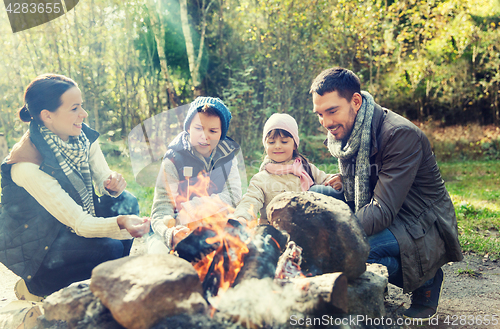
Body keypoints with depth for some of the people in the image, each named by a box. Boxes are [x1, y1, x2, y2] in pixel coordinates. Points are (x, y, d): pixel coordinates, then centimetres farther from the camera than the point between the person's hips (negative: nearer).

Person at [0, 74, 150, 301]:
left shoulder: (82, 136, -10)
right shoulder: (27, 164, -31)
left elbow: (104, 179, -3)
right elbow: (79, 223, -32)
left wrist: (114, 185, -28)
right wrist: (120, 223, -50)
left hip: (67, 229, 7)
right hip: (32, 246, -7)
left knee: (126, 203, -11)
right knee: (109, 249, -27)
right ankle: (34, 286, -1)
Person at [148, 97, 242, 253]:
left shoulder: (227, 155, 1)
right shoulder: (174, 160, -11)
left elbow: (233, 197, -10)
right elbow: (161, 210, -19)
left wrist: (184, 212, -22)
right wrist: (171, 234, -43)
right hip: (181, 230, -3)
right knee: (160, 251, -32)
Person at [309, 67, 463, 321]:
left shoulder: (401, 135, -23)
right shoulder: (345, 132, 1)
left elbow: (383, 211, -31)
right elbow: (355, 197, 11)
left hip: (423, 229, -8)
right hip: (382, 221, 8)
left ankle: (426, 280, -2)